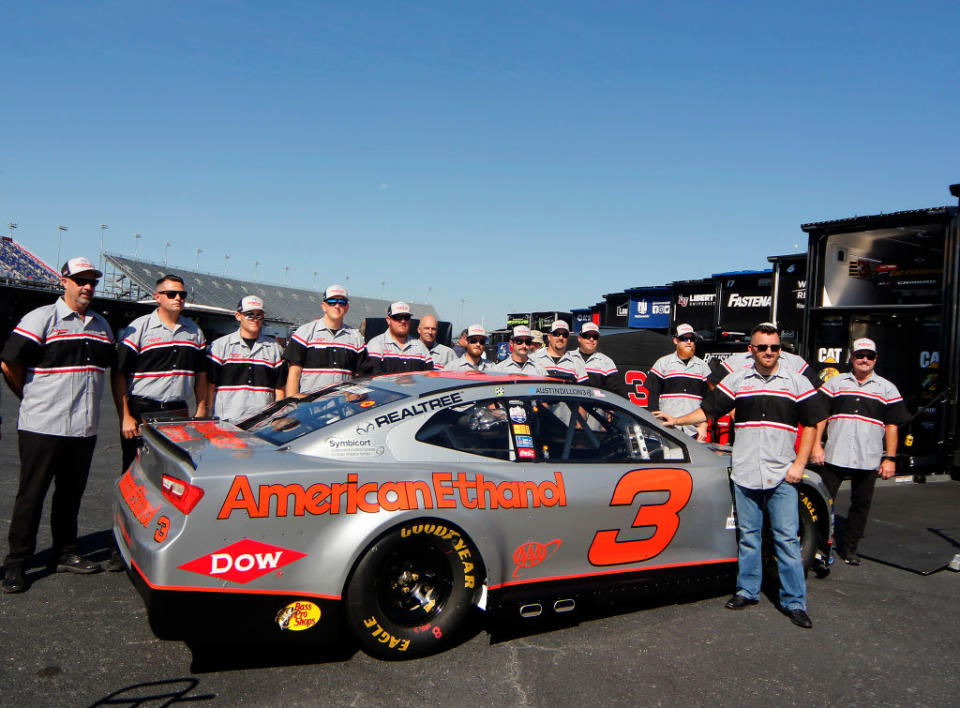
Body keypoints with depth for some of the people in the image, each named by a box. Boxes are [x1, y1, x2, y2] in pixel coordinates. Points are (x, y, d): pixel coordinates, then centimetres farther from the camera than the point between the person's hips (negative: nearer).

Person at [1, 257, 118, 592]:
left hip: (84, 428, 6)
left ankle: (65, 553, 25)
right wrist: (32, 400, 3)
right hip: (42, 427, -5)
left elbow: (110, 367, 23)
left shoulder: (102, 326, 14)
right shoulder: (41, 319, -6)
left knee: (71, 494, 14)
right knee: (31, 496, 2)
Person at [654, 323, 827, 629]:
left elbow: (811, 424, 4)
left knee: (787, 538, -1)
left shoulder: (797, 382, 3)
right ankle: (747, 591, 23)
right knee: (748, 536, 11)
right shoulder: (736, 380, 7)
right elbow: (708, 410, 13)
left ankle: (794, 602, 9)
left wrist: (799, 465, -3)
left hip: (782, 476, -2)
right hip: (744, 475, 2)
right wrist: (676, 420, 6)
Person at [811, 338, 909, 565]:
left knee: (861, 504, 10)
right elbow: (820, 415, 6)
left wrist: (890, 458, 1)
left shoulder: (887, 389, 9)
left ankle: (849, 547, 23)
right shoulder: (835, 382, 8)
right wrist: (816, 445, -2)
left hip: (868, 460, 1)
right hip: (834, 456, -1)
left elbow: (892, 425, 7)